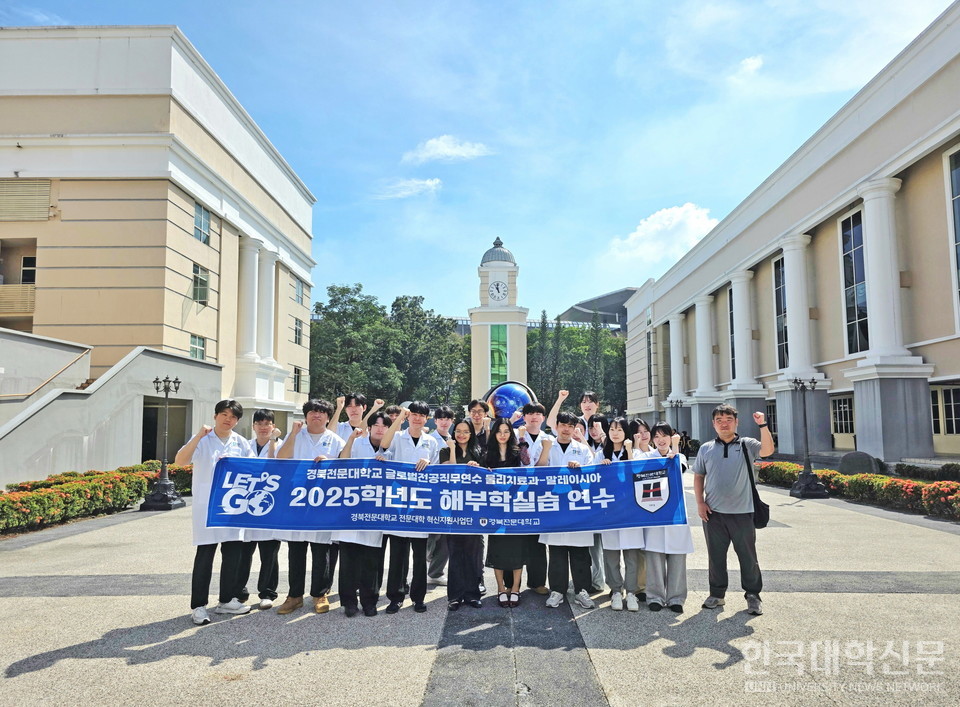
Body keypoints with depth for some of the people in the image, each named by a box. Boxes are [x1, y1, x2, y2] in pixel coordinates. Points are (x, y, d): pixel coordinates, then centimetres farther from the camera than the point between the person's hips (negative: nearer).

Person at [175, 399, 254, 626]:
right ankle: (198, 605, 9)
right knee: (205, 554, -2)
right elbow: (179, 461, -16)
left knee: (234, 551, 7)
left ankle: (227, 600, 22)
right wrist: (199, 436, -24)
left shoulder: (241, 443, 10)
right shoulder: (202, 440, -1)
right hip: (206, 505, -4)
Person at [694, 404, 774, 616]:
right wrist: (700, 503, 2)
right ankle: (717, 594, 24)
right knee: (715, 555, 11)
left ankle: (753, 595, 21)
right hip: (713, 512, 2)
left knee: (748, 555, 6)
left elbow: (768, 450, -19)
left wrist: (763, 425, -29)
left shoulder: (747, 445, 1)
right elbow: (698, 476, 11)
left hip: (742, 512, -2)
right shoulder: (706, 449, 7)